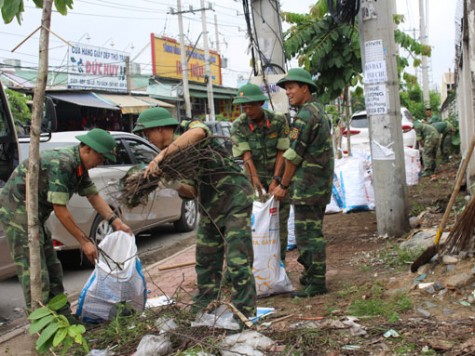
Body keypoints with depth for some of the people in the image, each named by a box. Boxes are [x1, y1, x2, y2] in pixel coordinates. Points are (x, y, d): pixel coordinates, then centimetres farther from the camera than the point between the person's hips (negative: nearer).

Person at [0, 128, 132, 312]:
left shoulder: (79, 166, 5)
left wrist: (116, 222, 0)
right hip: (17, 209, -10)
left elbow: (93, 196, 12)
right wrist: (84, 241, -18)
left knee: (52, 268, 13)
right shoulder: (61, 164, -25)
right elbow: (60, 210, -24)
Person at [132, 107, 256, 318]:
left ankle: (244, 312, -4)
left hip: (234, 197, -9)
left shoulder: (189, 128, -10)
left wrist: (160, 155, -37)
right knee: (205, 261, 14)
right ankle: (204, 308, 26)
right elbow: (192, 191, 9)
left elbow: (198, 133, -37)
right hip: (209, 206, 9)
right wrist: (176, 186, -14)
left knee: (237, 261, -10)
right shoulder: (172, 158, 11)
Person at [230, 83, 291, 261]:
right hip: (256, 176, 0)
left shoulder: (278, 120, -9)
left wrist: (275, 180, -17)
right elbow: (246, 156, -17)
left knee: (279, 222, 1)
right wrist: (255, 180, -29)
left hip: (278, 176, 0)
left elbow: (282, 152, -9)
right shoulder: (238, 125, -10)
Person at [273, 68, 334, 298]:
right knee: (313, 231, 17)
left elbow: (294, 156, -15)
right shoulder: (318, 111, 16)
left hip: (307, 184, -10)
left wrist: (283, 185, -5)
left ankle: (316, 282, -3)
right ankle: (312, 274, 27)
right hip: (321, 184, 10)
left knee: (308, 233, -6)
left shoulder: (305, 116, -16)